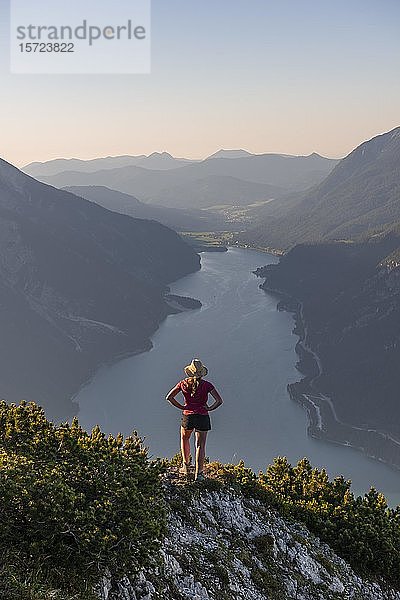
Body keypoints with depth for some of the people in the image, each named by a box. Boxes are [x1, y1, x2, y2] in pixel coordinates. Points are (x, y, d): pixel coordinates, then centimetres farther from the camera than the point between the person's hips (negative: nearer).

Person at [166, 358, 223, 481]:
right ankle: (198, 473, 3)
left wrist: (181, 407, -1)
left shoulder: (184, 383, -2)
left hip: (188, 416, 1)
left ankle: (186, 466, 28)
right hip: (203, 417, -1)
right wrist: (209, 408, -1)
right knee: (200, 445, 5)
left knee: (185, 439, 27)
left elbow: (169, 397, -5)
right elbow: (219, 401, -13)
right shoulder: (206, 385, -6)